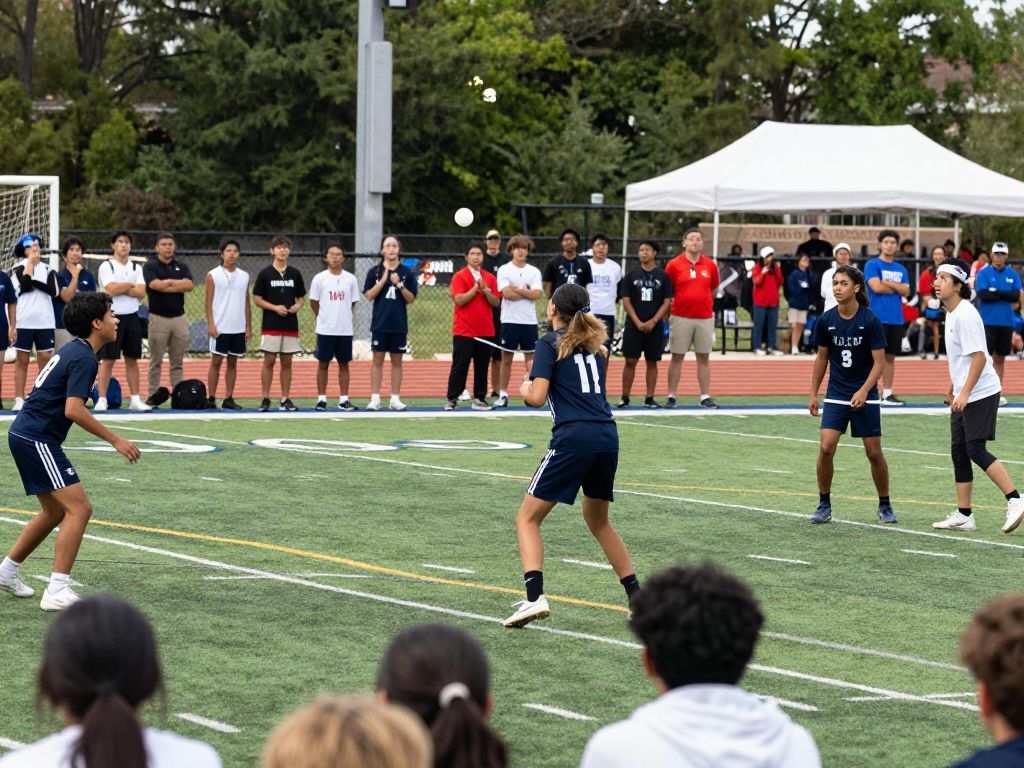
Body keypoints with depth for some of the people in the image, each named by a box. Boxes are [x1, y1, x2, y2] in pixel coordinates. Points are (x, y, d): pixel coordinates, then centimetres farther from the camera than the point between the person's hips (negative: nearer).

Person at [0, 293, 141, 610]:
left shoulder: (72, 351, 15)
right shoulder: (84, 358, -15)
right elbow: (73, 410, -25)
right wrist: (116, 440, -21)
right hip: (37, 440, -10)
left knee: (55, 511, 22)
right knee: (79, 509, -13)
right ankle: (57, 591, -18)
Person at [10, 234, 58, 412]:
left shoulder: (47, 269, 11)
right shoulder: (18, 268, 3)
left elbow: (53, 290, -4)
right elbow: (25, 286, -15)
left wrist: (34, 282, -10)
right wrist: (30, 264, -7)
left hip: (45, 321, 2)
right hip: (24, 321, -2)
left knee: (45, 359, 1)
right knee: (22, 360, 1)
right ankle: (19, 399, 4)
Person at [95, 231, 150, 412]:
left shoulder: (136, 268, 11)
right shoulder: (106, 266, -3)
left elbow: (141, 293, -1)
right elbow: (112, 289, -17)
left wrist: (121, 288, -11)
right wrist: (131, 285, -3)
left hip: (132, 317, 5)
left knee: (132, 360, 7)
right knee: (108, 360, -5)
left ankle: (135, 399, 10)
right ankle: (101, 399, -4)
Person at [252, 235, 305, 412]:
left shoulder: (295, 274, 9)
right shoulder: (265, 273, 0)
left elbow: (301, 297, 15)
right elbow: (257, 299, 0)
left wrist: (297, 306, -7)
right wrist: (275, 307, -13)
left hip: (290, 325, 3)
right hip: (271, 325, -3)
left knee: (286, 362, 5)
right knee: (269, 361, -3)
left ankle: (285, 399, 8)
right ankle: (265, 399, 2)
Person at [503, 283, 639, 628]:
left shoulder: (550, 344, -1)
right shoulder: (593, 343, 18)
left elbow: (537, 398, -9)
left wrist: (524, 389, 11)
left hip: (573, 437, -6)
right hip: (607, 435, 6)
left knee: (527, 519, 1)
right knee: (598, 519, 26)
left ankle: (535, 597, -19)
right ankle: (638, 597, 23)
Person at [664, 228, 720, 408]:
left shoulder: (710, 265, 5)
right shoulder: (674, 265, -3)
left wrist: (704, 303, 14)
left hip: (705, 317, 2)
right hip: (681, 317, -2)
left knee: (704, 357, 4)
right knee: (677, 357, 1)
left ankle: (705, 397, 8)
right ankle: (671, 397, 6)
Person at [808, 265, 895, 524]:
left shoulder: (870, 321, -12)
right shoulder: (826, 321, -3)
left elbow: (879, 362, -11)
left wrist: (864, 391, -24)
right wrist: (813, 394, 9)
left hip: (865, 396, -2)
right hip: (836, 395, 2)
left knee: (874, 453, 2)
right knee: (826, 447, -13)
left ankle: (885, 506, 20)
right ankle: (824, 505, 0)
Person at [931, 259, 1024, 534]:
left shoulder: (965, 315, -18)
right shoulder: (951, 313, 12)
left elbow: (979, 356, -22)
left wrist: (964, 393, -24)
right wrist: (952, 385, 26)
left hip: (980, 394, -10)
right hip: (962, 396, 10)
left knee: (976, 450, -13)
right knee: (959, 452, 8)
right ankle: (963, 515, 10)